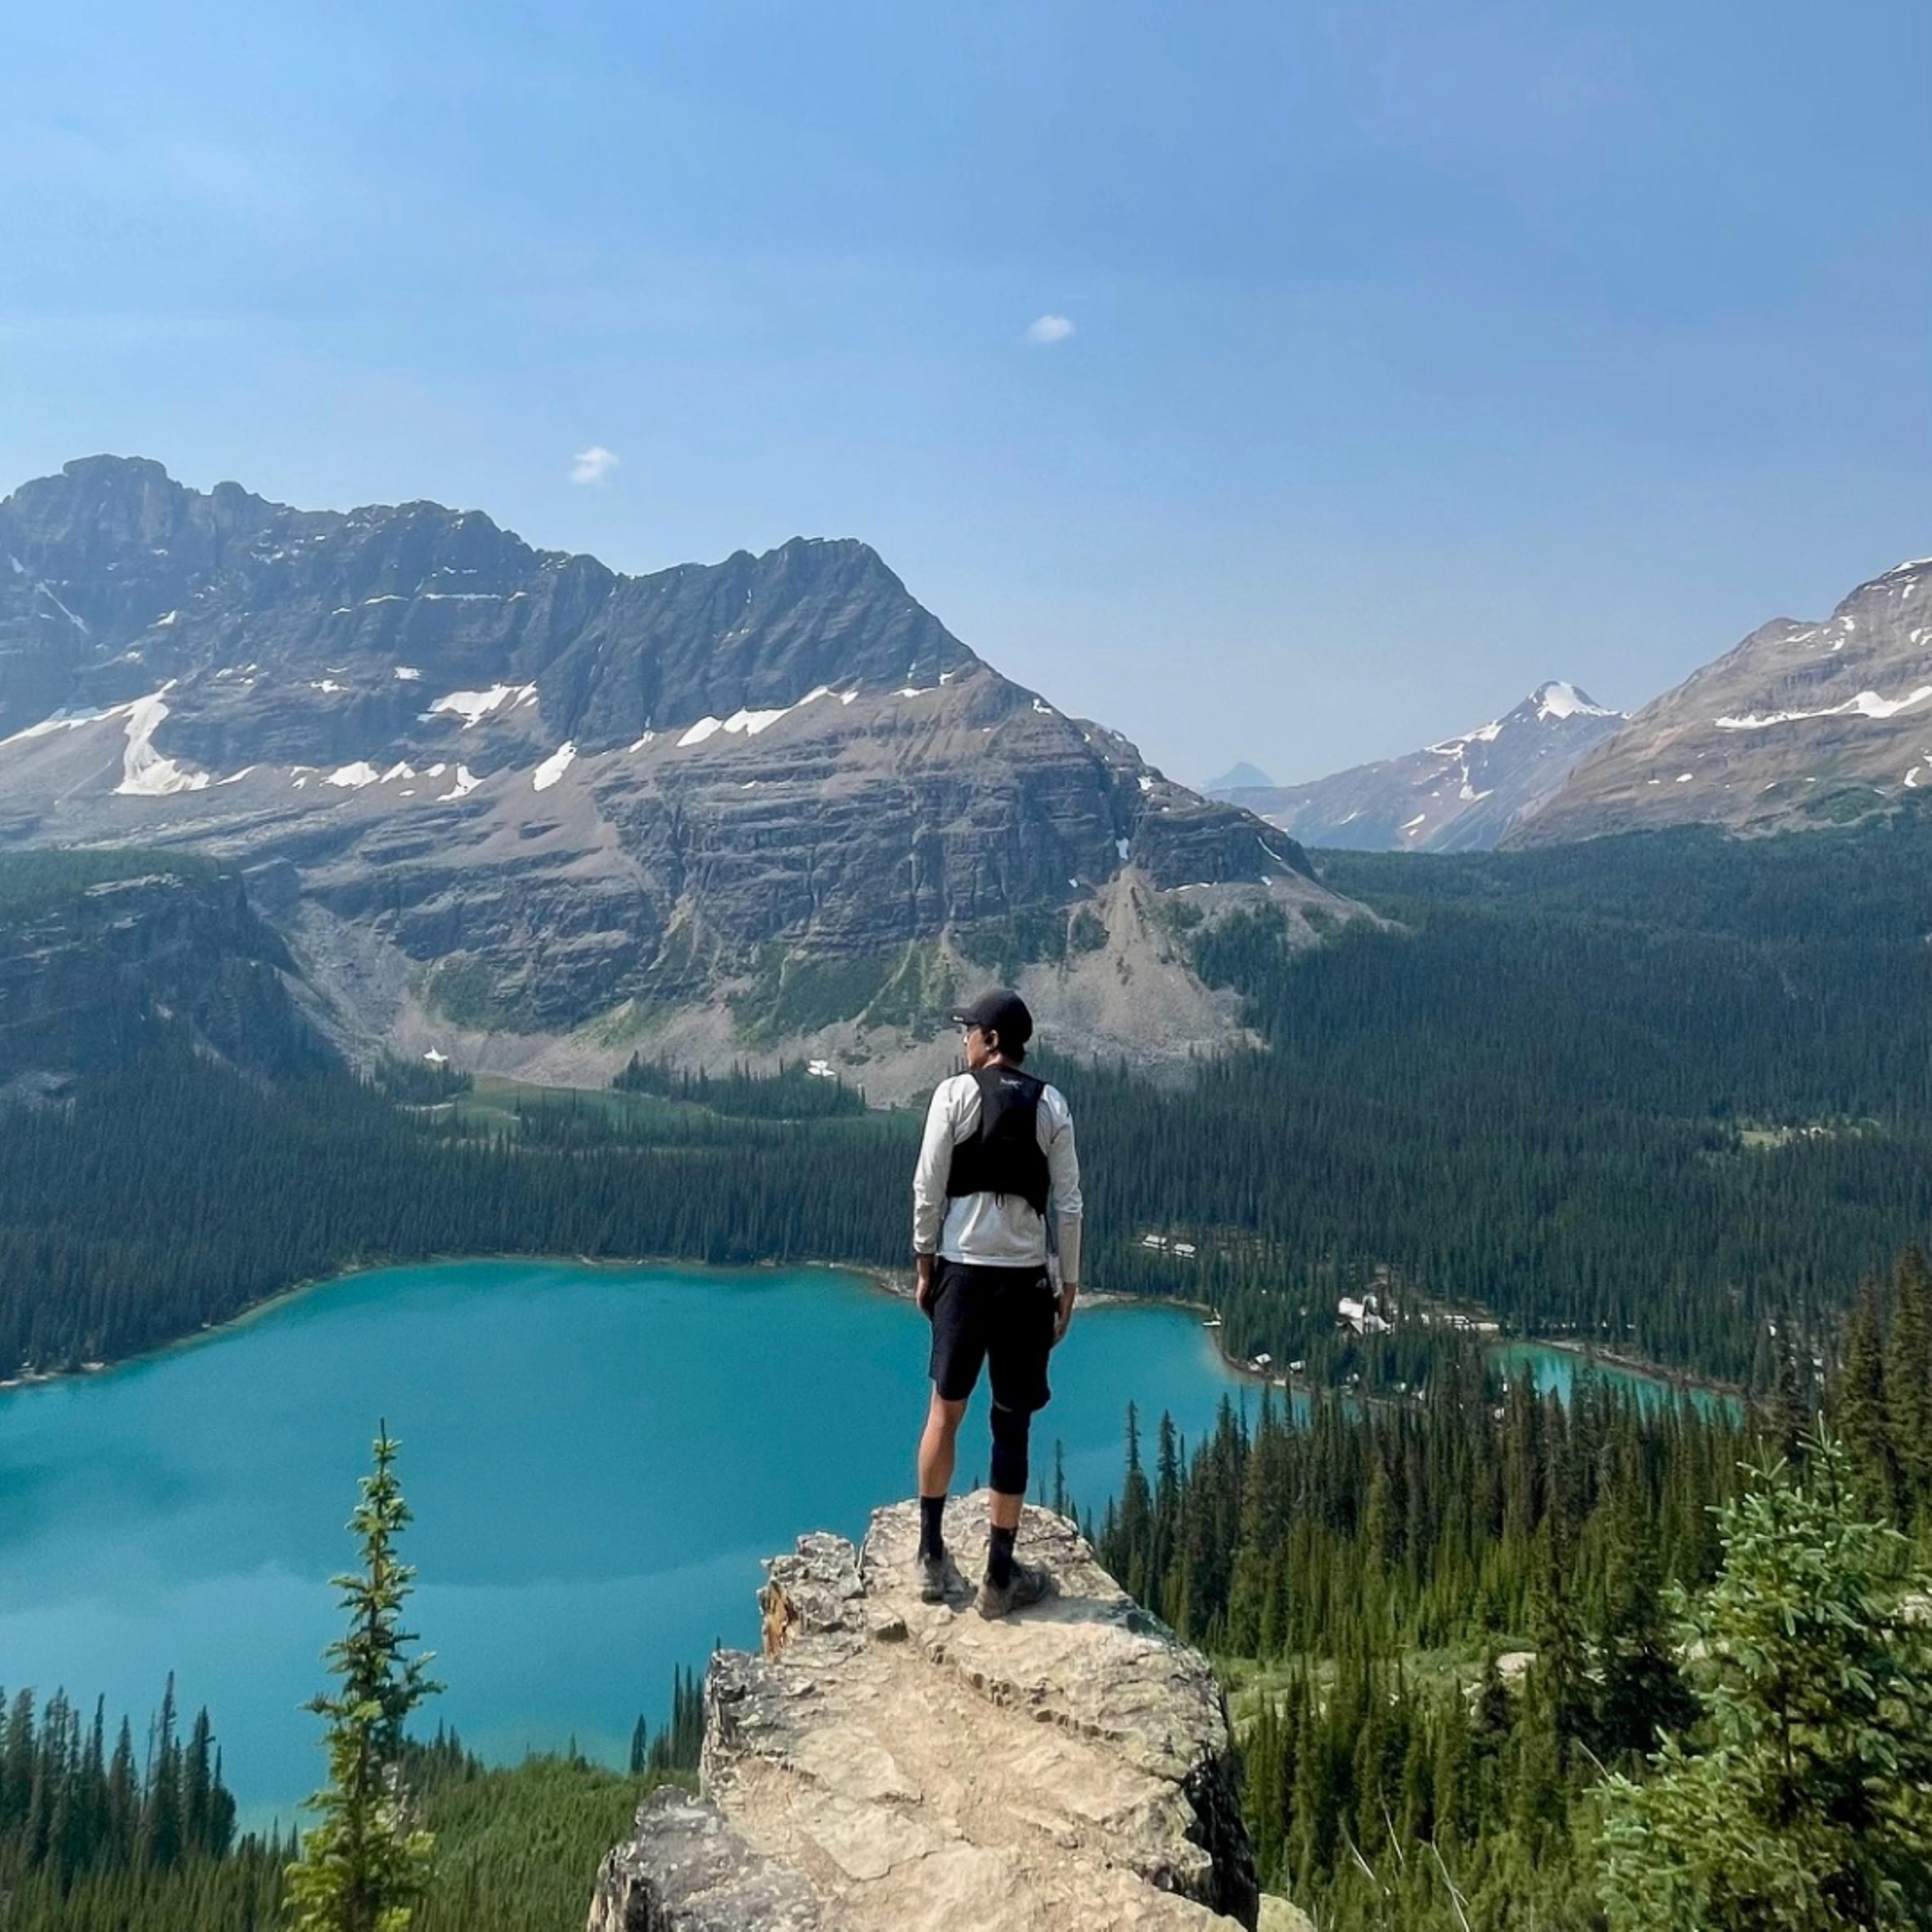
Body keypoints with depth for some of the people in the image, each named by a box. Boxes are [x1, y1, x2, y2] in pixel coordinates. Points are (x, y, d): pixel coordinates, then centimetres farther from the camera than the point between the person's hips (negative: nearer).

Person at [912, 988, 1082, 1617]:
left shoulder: (955, 1093, -4)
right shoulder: (1051, 1104, 1)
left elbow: (928, 1190, -6)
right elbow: (1068, 1205, -1)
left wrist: (924, 1264, 5)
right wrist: (1070, 1285, 7)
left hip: (963, 1270, 0)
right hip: (1025, 1277, 1)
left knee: (945, 1408, 16)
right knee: (1012, 1426, 7)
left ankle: (932, 1556, 23)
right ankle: (1000, 1576, 14)